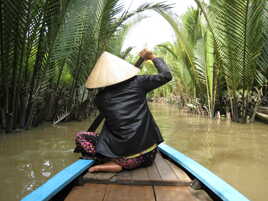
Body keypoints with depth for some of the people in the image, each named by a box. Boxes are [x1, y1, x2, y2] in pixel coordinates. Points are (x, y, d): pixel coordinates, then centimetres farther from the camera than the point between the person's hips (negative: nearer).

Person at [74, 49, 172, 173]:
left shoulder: (100, 98, 0)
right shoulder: (137, 82, -1)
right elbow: (166, 75, 8)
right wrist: (153, 57, 22)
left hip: (125, 159, -4)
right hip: (148, 156, 5)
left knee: (80, 137, 11)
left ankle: (113, 163, -6)